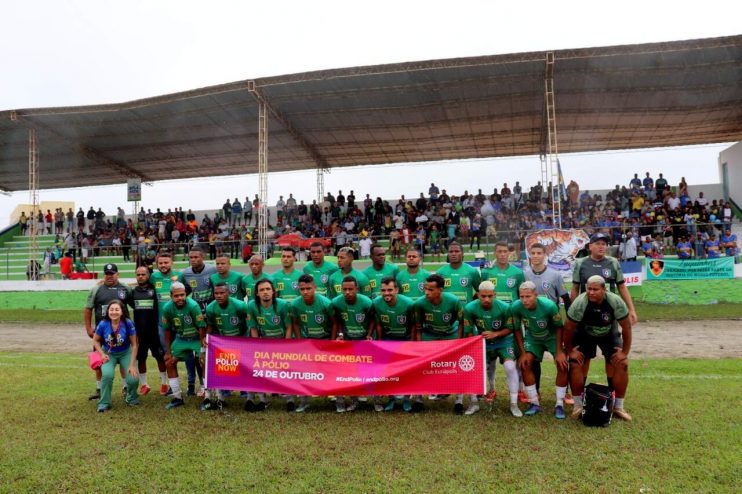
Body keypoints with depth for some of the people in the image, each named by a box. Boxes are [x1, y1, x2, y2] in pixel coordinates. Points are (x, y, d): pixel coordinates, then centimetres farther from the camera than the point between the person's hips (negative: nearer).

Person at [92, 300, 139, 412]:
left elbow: (134, 345, -14)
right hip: (109, 354, 1)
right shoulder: (103, 324, -20)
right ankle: (104, 403, -4)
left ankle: (132, 398, 18)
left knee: (133, 379, -17)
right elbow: (95, 340, 0)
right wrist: (102, 354, -15)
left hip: (125, 353, 0)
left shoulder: (128, 323, -24)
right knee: (107, 375, -28)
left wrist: (132, 365, -15)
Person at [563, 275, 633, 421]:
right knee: (576, 364, -15)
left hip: (609, 335, 1)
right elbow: (568, 328, -21)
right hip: (583, 335, -1)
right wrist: (570, 350, -14)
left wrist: (625, 352, -14)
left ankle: (618, 407, 4)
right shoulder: (579, 303, -34)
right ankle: (578, 405, 1)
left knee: (622, 364, -12)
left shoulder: (616, 302, -31)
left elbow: (626, 327, -18)